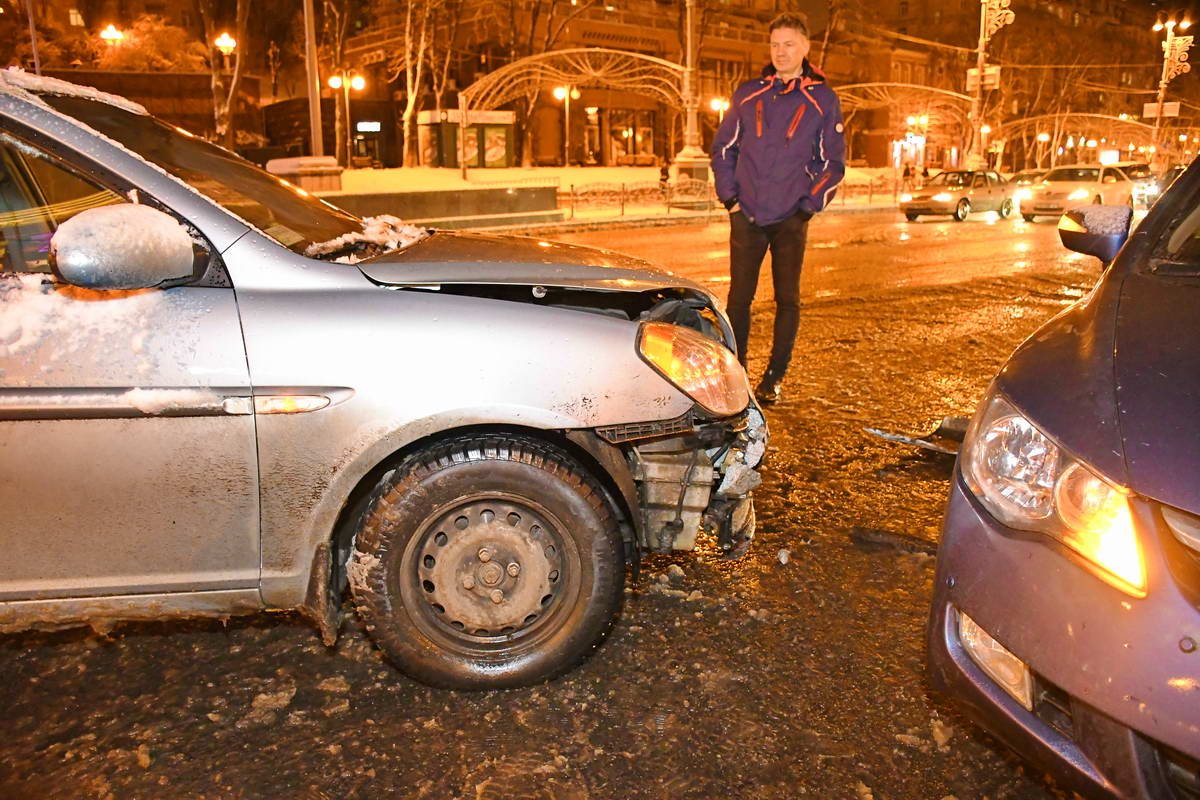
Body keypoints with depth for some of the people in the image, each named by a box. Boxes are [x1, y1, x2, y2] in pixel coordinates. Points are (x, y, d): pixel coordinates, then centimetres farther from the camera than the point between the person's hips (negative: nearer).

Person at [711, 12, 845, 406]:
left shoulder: (822, 100, 2)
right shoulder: (747, 95, 7)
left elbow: (833, 163, 5)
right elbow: (723, 149, 13)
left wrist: (807, 207, -4)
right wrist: (730, 197, 3)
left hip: (791, 219, -1)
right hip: (747, 217, 2)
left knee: (787, 299, 3)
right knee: (739, 297, 2)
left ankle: (775, 377, 13)